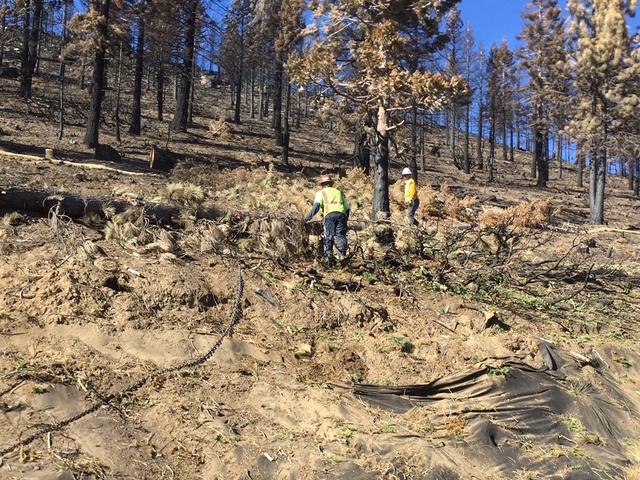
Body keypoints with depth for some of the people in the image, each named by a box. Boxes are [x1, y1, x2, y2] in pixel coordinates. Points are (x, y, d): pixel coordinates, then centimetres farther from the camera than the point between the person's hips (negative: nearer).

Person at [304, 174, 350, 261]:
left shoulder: (321, 192, 20)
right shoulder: (339, 192, 33)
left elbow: (316, 205, 0)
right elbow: (348, 208, 25)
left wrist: (308, 217, -2)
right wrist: (345, 220, 33)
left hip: (329, 214, -3)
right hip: (341, 214, 3)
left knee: (329, 235, -1)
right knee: (341, 235, 2)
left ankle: (328, 254, -13)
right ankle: (342, 254, -11)